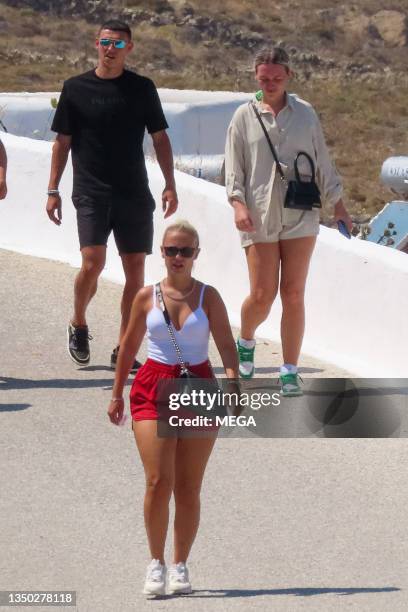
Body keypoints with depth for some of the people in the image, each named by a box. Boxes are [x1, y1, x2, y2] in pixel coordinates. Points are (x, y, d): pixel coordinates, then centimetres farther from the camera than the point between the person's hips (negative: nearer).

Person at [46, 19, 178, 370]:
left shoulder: (142, 88, 7)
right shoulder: (76, 88, 4)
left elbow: (160, 139, 11)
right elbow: (62, 142, 8)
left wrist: (170, 185, 3)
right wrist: (53, 190, 3)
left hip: (134, 193, 2)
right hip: (91, 193, -2)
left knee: (135, 269, -1)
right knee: (93, 262, -16)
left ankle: (124, 350, 7)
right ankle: (78, 325, 11)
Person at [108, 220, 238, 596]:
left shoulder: (208, 297, 1)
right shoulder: (147, 297, 4)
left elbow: (226, 344, -4)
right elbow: (129, 346, 13)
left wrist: (232, 381, -21)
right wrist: (117, 394, 15)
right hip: (154, 390, 0)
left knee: (188, 488, 3)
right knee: (158, 481, -13)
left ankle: (181, 566, 13)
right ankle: (156, 564, 0)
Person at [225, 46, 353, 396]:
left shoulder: (305, 114, 9)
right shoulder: (245, 117, 6)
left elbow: (323, 163, 15)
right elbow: (234, 167, 5)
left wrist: (338, 206, 14)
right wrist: (239, 204, -9)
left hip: (301, 218, 1)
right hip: (260, 217, -1)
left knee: (293, 295, -4)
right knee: (262, 295, -5)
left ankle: (290, 372, 1)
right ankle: (245, 343, 27)